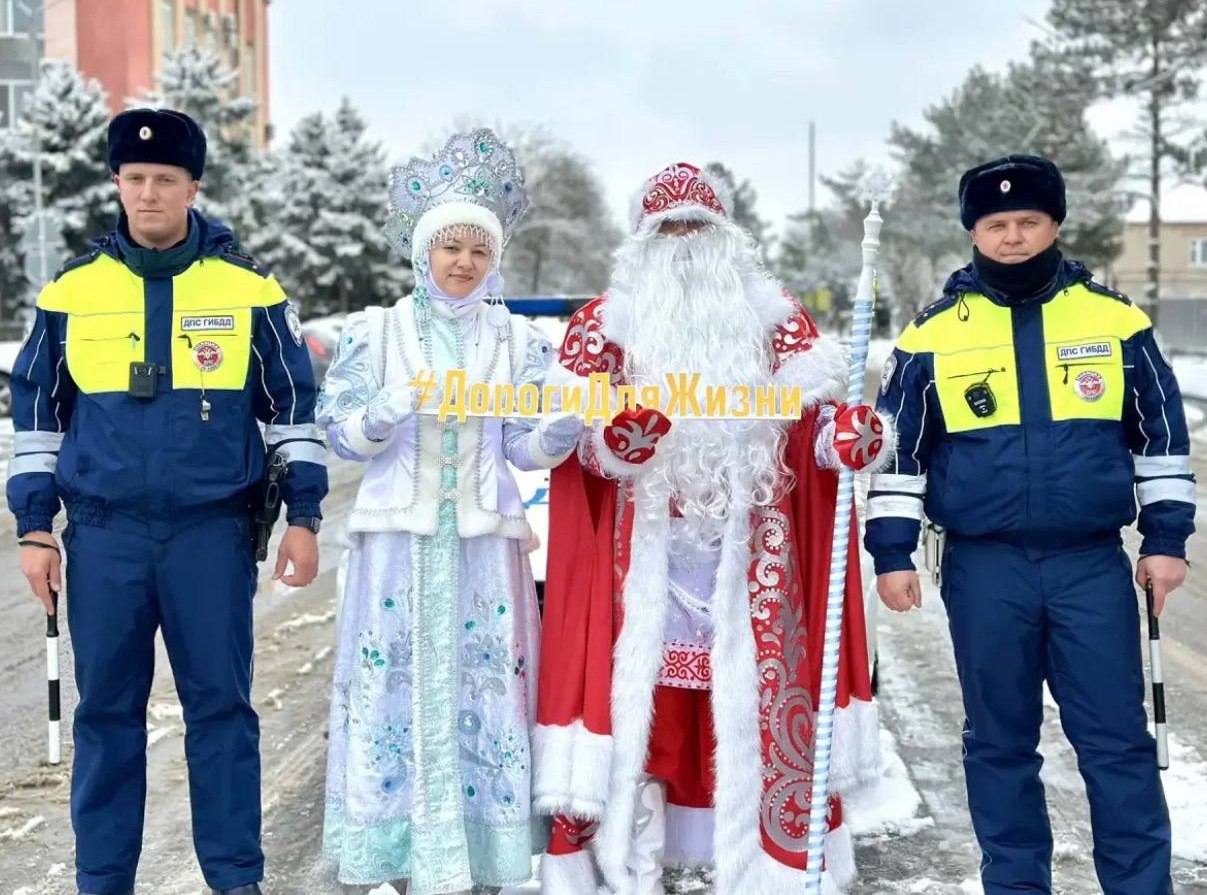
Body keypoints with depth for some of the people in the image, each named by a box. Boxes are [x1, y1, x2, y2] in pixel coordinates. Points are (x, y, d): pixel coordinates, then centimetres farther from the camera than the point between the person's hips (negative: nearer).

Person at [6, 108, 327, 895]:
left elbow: (293, 404, 6)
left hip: (214, 530, -1)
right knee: (106, 709, 8)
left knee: (221, 705, 4)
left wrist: (302, 517, 1)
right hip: (103, 533, 1)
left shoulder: (247, 286, 1)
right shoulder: (72, 289, 4)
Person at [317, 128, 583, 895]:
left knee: (483, 689, 0)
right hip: (401, 537, 0)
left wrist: (571, 422, -17)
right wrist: (389, 411, -18)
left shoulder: (518, 340, 7)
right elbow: (343, 433, 2)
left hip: (483, 541, 1)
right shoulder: (377, 331, 4)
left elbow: (529, 444, 4)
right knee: (400, 686, -1)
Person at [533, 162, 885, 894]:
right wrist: (613, 437, -21)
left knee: (758, 699, 1)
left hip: (749, 551, 1)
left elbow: (812, 412, 5)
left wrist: (848, 433, -18)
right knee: (639, 696, -1)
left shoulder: (775, 317, 12)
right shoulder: (606, 322, 9)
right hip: (647, 550, -1)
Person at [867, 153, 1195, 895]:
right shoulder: (934, 333, 1)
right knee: (1000, 742, 10)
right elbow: (898, 448, 5)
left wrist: (1166, 537, 5)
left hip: (1093, 562, 0)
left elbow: (1161, 432, 8)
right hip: (985, 567, 0)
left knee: (1117, 738, 4)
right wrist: (892, 552, 1)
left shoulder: (1116, 318, 3)